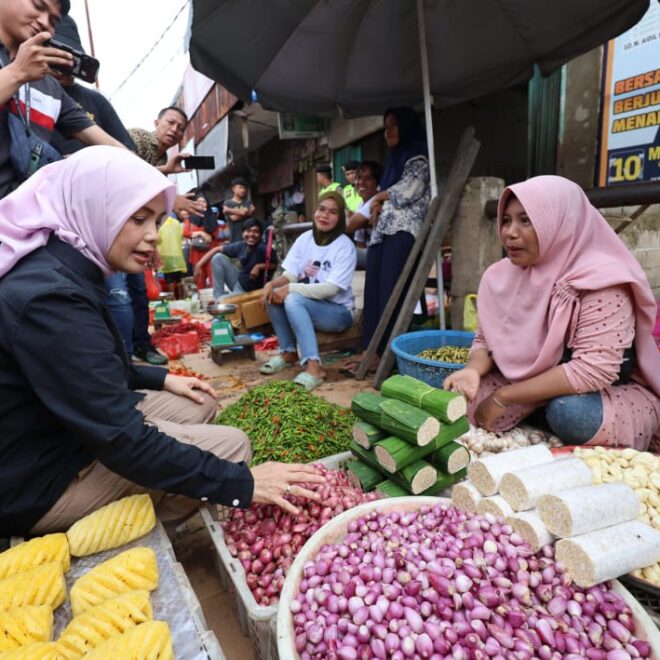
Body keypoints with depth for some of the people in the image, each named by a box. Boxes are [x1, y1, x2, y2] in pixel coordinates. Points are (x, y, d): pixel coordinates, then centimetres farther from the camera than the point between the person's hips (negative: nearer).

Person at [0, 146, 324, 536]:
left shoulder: (64, 270, 2)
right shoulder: (50, 298, -30)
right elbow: (123, 441, -31)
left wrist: (162, 379, 9)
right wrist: (241, 482, -27)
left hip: (73, 427, 10)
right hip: (37, 479, -9)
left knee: (202, 406, 12)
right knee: (231, 444, -13)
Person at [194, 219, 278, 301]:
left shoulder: (263, 249, -26)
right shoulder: (241, 246, -9)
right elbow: (217, 249, 1)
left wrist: (259, 267, -26)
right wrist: (199, 265, -5)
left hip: (250, 291, -6)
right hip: (238, 281, 6)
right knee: (218, 257, -5)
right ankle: (218, 296, 2)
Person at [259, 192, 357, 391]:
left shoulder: (345, 246, -15)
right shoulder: (305, 239, 2)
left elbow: (330, 289, -24)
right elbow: (290, 275, 0)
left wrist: (290, 289, -28)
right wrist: (272, 284, -22)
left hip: (338, 311, -6)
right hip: (306, 307, 6)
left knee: (293, 300, -31)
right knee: (273, 295, -18)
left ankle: (313, 366, -36)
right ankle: (288, 352, -4)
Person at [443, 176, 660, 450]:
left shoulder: (600, 280, -23)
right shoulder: (500, 276, -6)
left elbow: (594, 369, -30)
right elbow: (485, 339, 1)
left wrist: (504, 396, -29)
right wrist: (473, 370, -22)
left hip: (615, 395, -5)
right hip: (535, 390, 5)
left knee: (568, 411, -36)